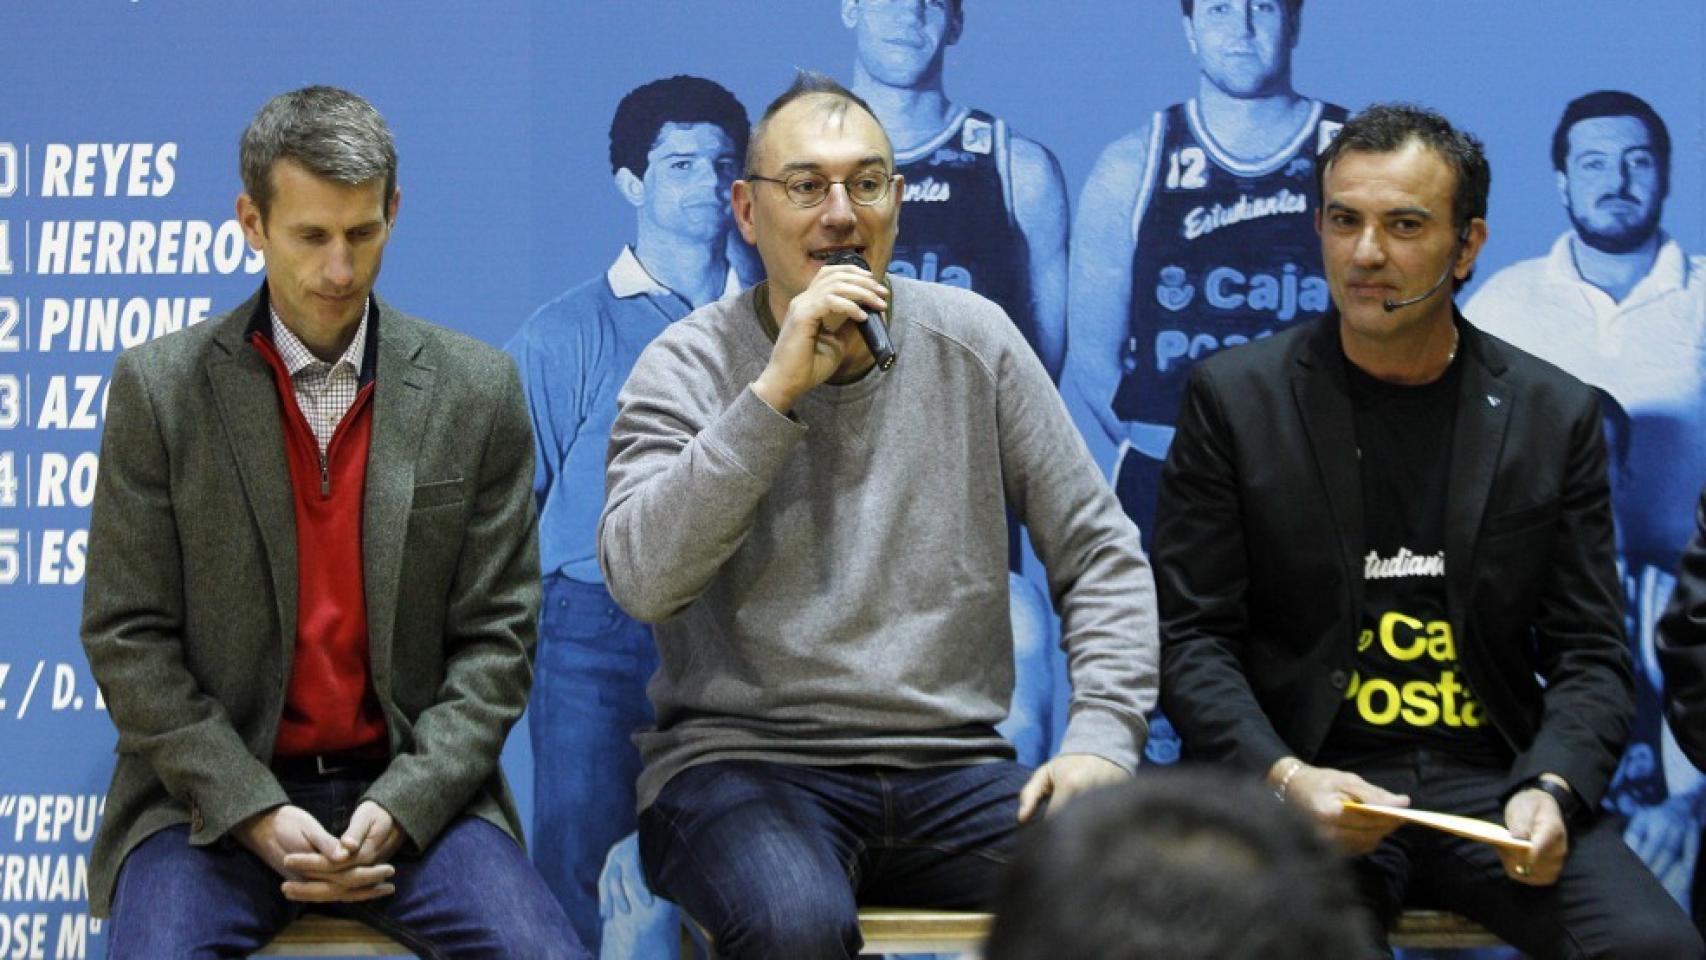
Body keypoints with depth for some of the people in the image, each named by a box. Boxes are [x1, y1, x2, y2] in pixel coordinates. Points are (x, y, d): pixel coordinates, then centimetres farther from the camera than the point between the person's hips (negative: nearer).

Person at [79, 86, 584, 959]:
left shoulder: (476, 391, 4)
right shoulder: (158, 389, 0)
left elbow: (495, 637, 3)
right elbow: (129, 638, -1)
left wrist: (399, 807, -11)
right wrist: (258, 813, -12)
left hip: (414, 795, 1)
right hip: (215, 800, -1)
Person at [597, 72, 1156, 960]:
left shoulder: (972, 341, 9)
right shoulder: (690, 366, 1)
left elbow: (1101, 553, 11)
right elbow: (641, 578, -15)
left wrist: (1101, 739, -4)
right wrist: (779, 389, -18)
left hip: (951, 769, 3)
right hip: (744, 760, -2)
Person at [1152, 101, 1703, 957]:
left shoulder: (1557, 414, 10)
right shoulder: (1234, 399, 5)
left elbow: (1589, 653, 9)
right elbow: (1190, 637, 2)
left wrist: (1551, 790, -11)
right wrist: (1285, 778, -15)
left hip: (1492, 786, 2)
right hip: (1304, 784, -2)